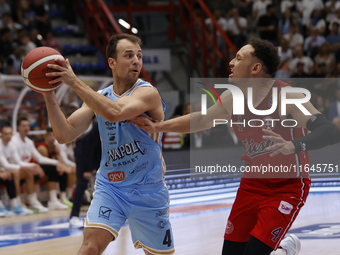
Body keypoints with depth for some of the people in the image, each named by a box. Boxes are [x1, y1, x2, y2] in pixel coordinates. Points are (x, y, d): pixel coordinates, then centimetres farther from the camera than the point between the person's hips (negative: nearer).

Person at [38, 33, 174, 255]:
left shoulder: (148, 92, -15)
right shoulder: (98, 97, 3)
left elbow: (114, 112, -35)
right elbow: (65, 135, -6)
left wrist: (75, 82, -32)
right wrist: (48, 93, -16)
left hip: (148, 191, -3)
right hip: (110, 187, 3)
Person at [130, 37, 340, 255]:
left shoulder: (288, 96, -24)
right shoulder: (232, 98, -5)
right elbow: (202, 120, 13)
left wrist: (293, 146, -51)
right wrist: (157, 127, 8)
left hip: (288, 186, -6)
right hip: (252, 184, 6)